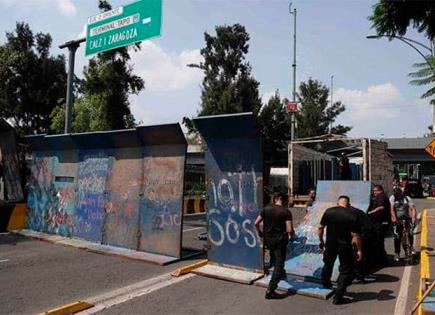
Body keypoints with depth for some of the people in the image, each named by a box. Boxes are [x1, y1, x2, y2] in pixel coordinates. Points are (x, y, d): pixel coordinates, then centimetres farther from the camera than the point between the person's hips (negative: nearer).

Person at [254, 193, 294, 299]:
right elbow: (289, 230, -19)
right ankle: (270, 290, 0)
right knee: (279, 265, 3)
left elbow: (256, 223, 0)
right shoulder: (286, 212, -12)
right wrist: (292, 236, 2)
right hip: (280, 240, -4)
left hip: (268, 239, 4)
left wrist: (260, 232, 16)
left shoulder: (266, 209, -1)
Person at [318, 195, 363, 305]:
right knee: (346, 270, 10)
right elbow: (355, 235, -16)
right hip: (345, 246, -3)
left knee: (328, 265, 26)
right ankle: (338, 297, 9)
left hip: (330, 244, 3)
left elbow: (320, 227, -2)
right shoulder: (353, 215, -13)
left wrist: (321, 240, 12)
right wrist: (359, 250, -7)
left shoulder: (329, 211, -5)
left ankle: (326, 284, 48)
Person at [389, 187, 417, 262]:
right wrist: (394, 219, -25)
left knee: (410, 233, -17)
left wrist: (413, 218, -26)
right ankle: (397, 253, 5)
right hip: (398, 219, -1)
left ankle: (411, 246, 13)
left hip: (407, 218, 1)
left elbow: (413, 208, -12)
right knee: (397, 237, -6)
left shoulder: (407, 198, -5)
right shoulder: (392, 198, -6)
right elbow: (392, 209, -13)